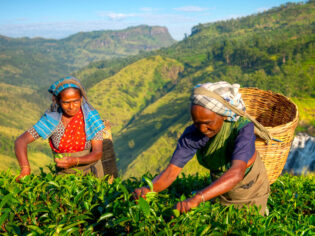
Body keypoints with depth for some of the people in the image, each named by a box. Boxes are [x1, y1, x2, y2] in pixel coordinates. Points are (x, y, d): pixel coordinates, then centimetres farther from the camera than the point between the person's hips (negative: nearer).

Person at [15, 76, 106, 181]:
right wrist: (25, 168, -28)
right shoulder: (52, 119, -9)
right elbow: (20, 141, -11)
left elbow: (98, 153, -12)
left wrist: (75, 161, -30)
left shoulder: (91, 116, -10)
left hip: (90, 172, -1)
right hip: (64, 173, 1)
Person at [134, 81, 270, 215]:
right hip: (223, 188, 3)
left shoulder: (243, 128, -39)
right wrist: (148, 189, -51)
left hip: (252, 188, -3)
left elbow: (236, 173, -54)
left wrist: (196, 199, -67)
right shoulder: (192, 134, -28)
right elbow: (171, 171, -30)